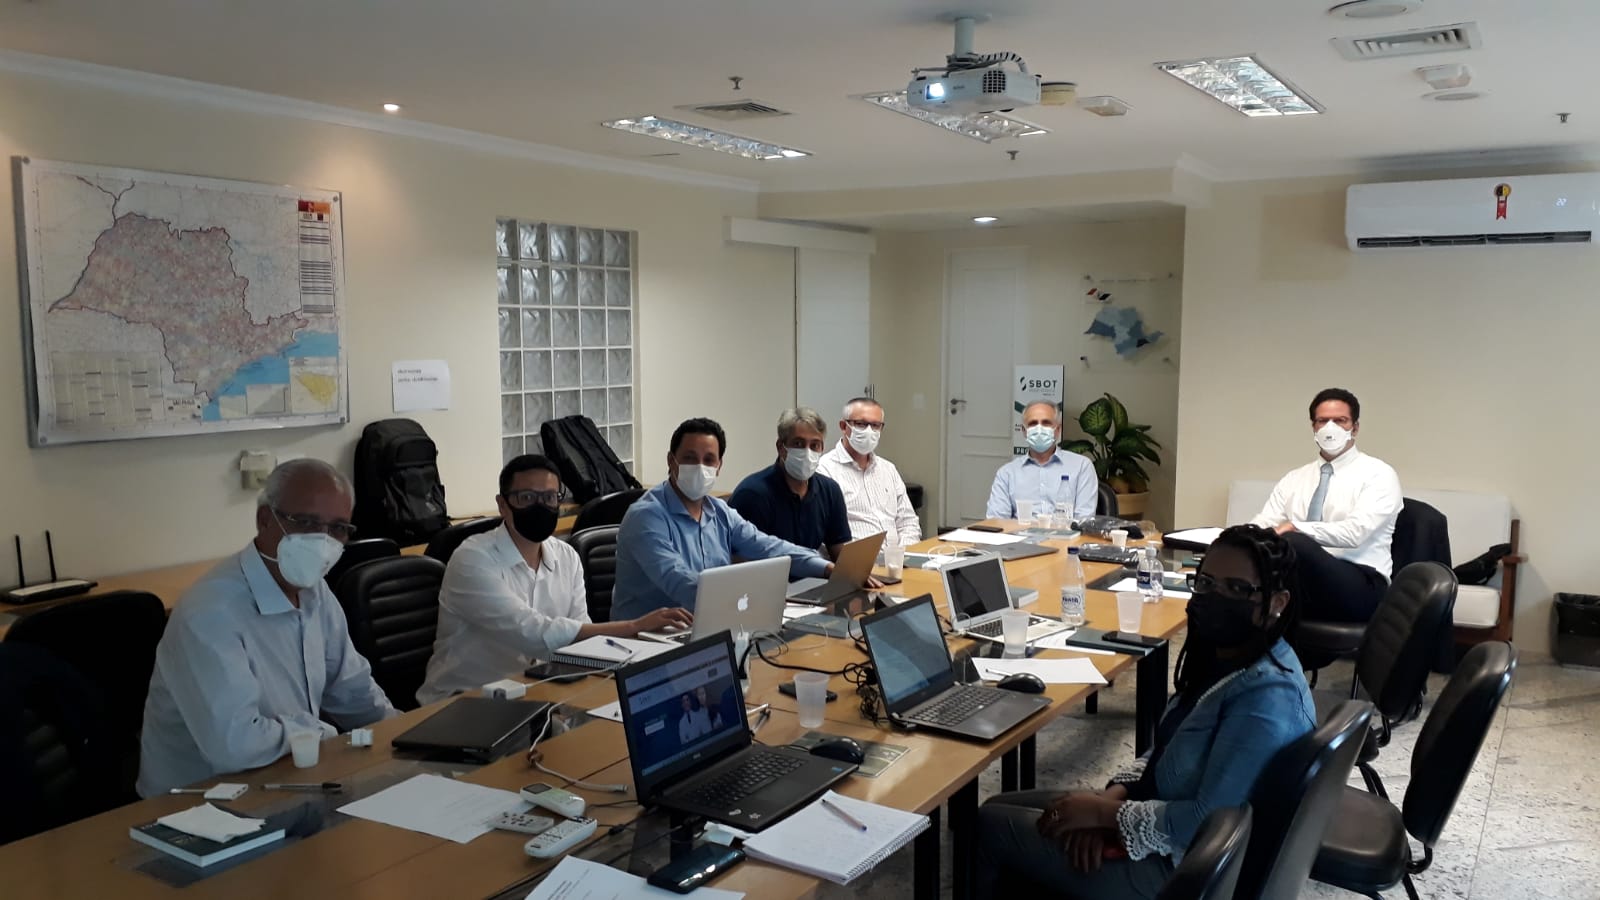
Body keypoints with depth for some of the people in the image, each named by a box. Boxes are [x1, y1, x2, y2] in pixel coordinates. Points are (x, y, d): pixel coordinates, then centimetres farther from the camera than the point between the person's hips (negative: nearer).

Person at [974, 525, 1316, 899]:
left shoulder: (1267, 698, -28)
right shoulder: (1224, 653, 1)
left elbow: (1209, 820, -29)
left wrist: (1107, 813, -18)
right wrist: (1113, 796, -6)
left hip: (1181, 868, -9)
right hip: (1164, 820, 9)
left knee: (990, 825, -1)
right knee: (1001, 807, 13)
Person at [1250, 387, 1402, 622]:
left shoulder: (1378, 474, 3)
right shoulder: (1294, 479, 20)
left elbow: (1356, 531, -14)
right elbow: (1262, 525, 8)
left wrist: (1295, 529, -23)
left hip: (1360, 587, -4)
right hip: (1303, 581, 4)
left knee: (1290, 543, -35)